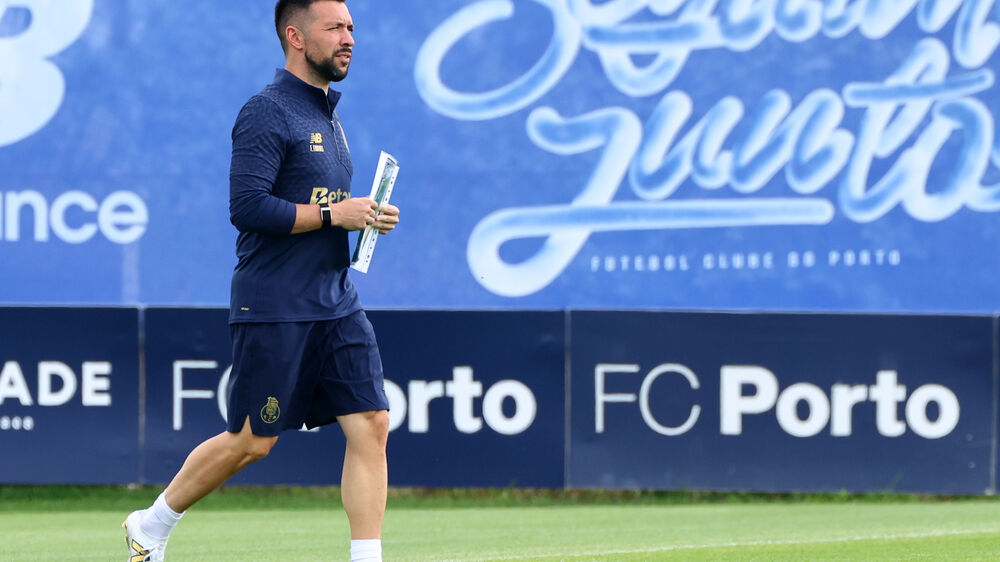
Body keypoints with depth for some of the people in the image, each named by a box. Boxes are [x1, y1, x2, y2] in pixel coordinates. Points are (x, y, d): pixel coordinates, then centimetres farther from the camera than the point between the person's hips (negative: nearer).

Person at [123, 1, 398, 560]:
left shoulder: (329, 115, 17)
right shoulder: (267, 112, -12)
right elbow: (248, 206, -21)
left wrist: (367, 216, 7)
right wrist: (333, 213, -18)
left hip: (337, 304, 8)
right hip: (274, 308, -8)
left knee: (370, 424, -4)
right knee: (251, 442, -1)